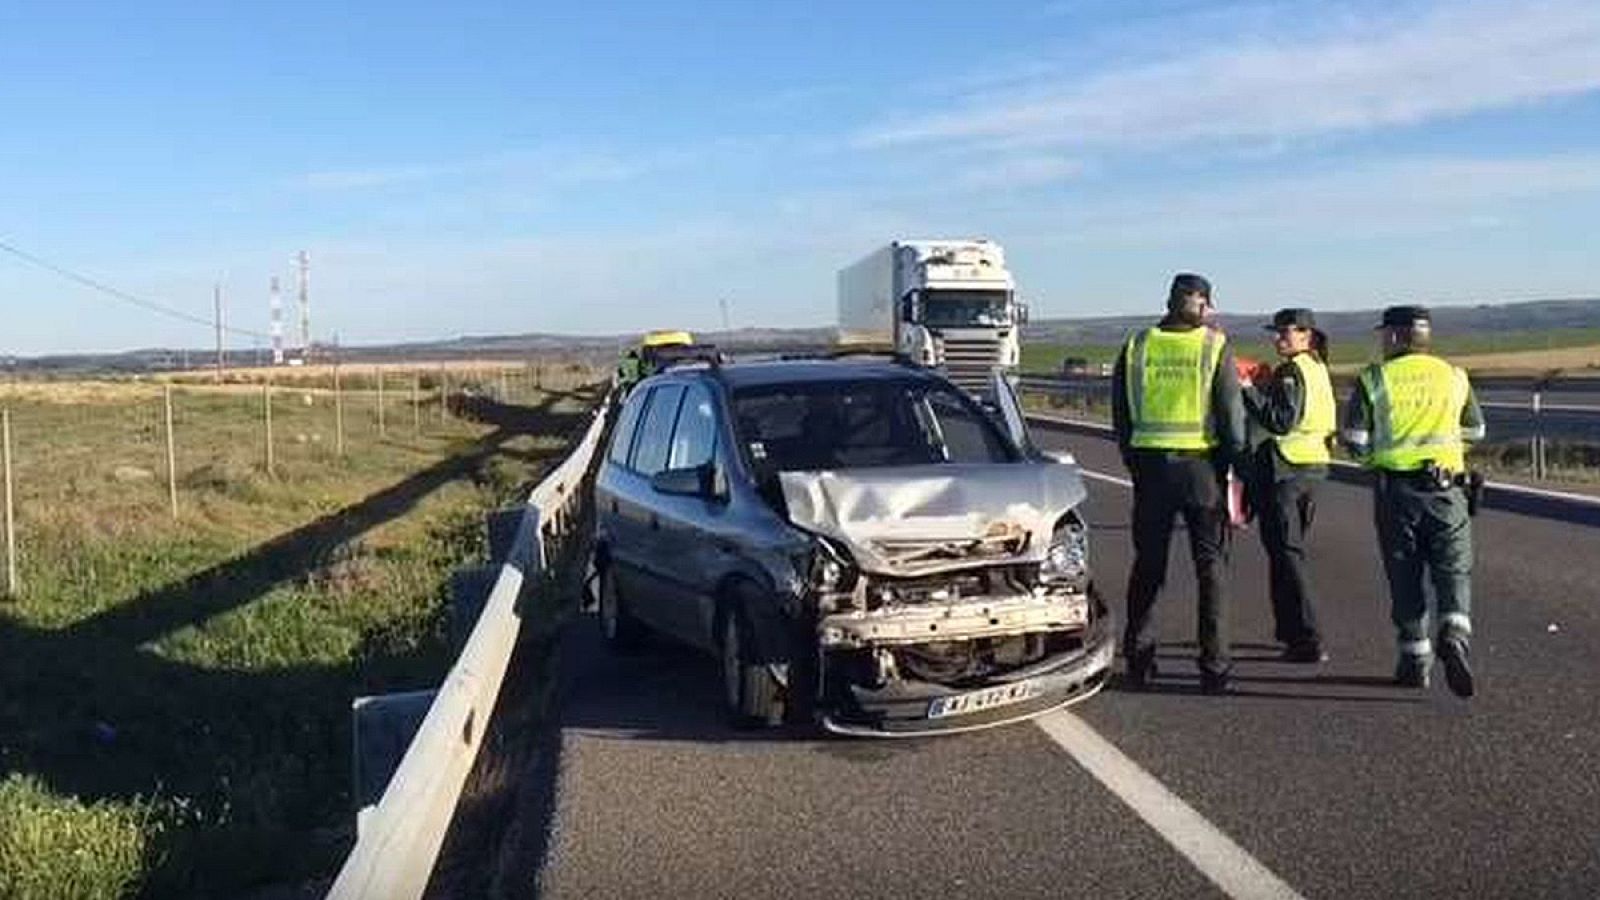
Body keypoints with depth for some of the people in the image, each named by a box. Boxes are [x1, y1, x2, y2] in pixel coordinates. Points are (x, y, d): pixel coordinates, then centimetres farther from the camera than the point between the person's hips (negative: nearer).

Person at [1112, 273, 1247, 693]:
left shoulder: (1136, 346, 4)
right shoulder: (1214, 346, -5)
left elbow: (1120, 414, 8)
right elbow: (1231, 414, -6)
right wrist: (1234, 461, 7)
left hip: (1149, 465, 3)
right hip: (1202, 466, -2)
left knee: (1147, 566, 11)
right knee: (1211, 567, 6)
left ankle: (1139, 662, 15)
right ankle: (1214, 667, 6)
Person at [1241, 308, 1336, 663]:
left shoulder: (1291, 371, -14)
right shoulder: (1318, 368, 15)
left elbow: (1281, 421, -23)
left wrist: (1249, 391, -21)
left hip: (1282, 468, -10)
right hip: (1313, 465, 10)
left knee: (1286, 553, -6)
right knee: (1295, 550, 18)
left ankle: (1307, 640, -7)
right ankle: (1292, 631, 28)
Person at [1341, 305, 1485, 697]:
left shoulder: (1373, 378, -1)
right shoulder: (1454, 376, 7)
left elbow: (1354, 440, -5)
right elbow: (1475, 431, 18)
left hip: (1395, 488, -1)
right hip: (1445, 487, 1)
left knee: (1405, 577, 7)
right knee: (1454, 570, 6)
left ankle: (1415, 659, 11)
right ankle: (1454, 636, -18)